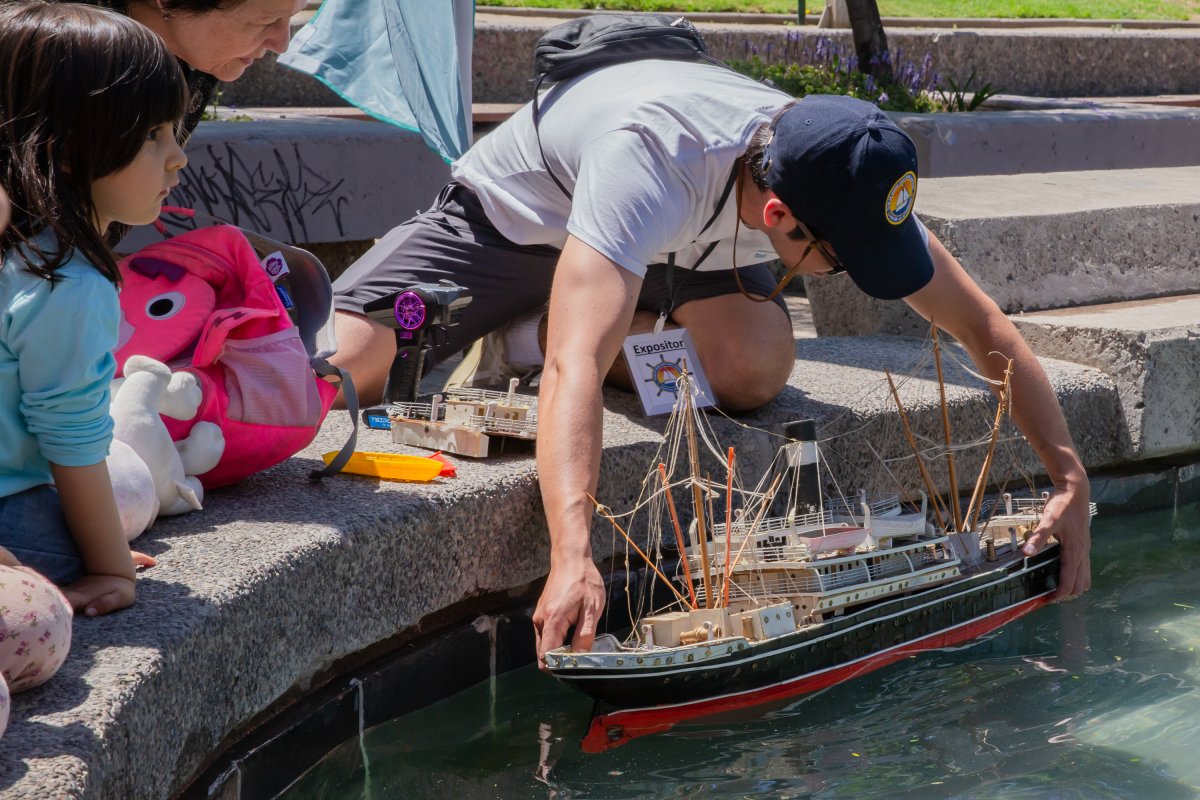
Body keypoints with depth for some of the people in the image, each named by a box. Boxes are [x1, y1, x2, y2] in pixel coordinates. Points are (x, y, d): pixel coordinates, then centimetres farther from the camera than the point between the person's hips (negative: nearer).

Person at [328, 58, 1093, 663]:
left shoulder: (848, 184, -28)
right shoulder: (651, 166, -47)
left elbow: (983, 324, -18)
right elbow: (576, 368, -57)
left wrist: (1072, 481, -22)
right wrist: (573, 558, -68)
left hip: (687, 244, 5)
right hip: (513, 212, -5)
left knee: (755, 371, -24)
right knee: (338, 367, -25)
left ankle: (524, 340, 3)